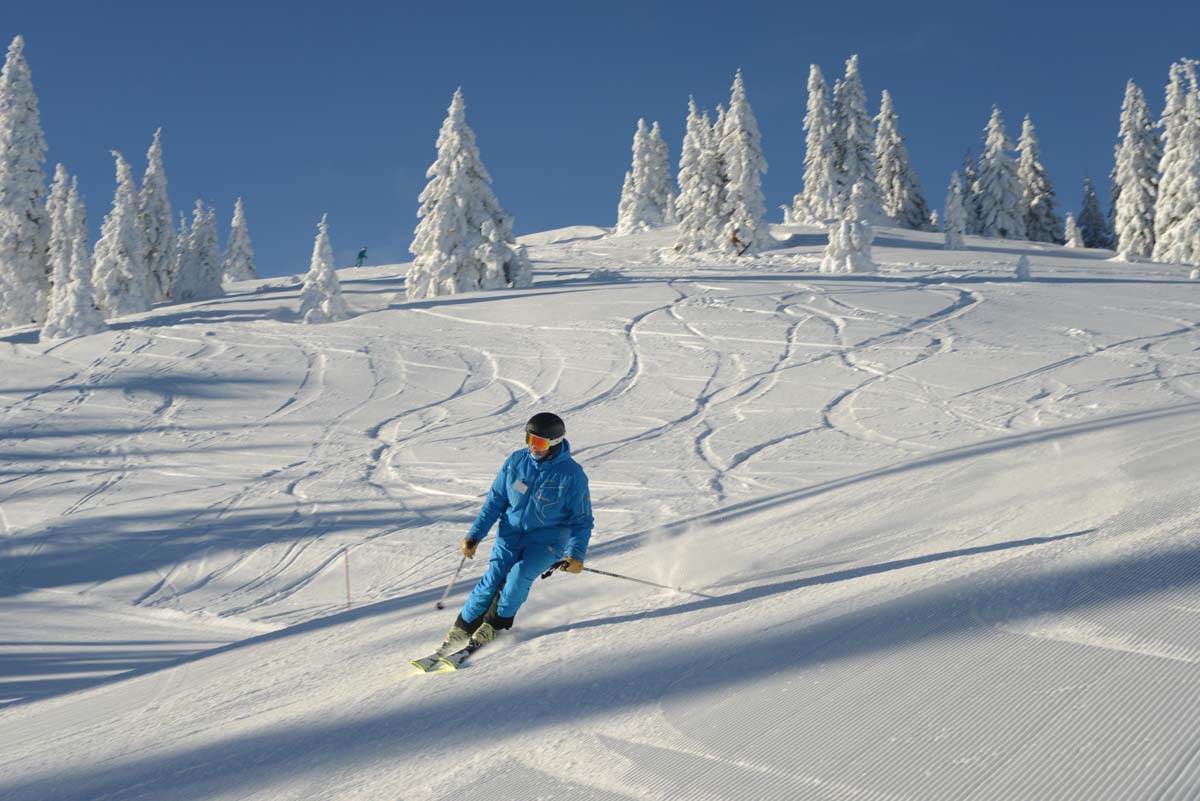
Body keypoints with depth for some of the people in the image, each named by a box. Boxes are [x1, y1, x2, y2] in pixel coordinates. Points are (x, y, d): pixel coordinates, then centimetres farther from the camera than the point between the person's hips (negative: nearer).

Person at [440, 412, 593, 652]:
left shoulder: (572, 475, -12)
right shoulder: (516, 461, -2)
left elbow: (582, 521, -4)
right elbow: (495, 501, 8)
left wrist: (576, 554, -18)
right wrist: (474, 535, 0)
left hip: (547, 538, -3)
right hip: (512, 532, 3)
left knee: (521, 573, -27)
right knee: (493, 578, -16)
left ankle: (495, 623, -7)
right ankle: (463, 627, -1)